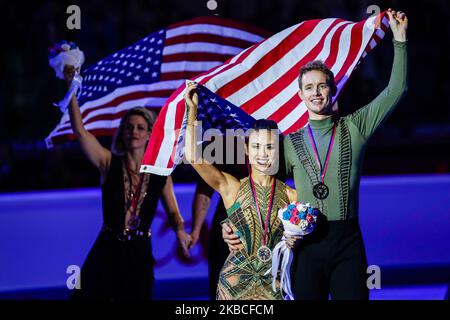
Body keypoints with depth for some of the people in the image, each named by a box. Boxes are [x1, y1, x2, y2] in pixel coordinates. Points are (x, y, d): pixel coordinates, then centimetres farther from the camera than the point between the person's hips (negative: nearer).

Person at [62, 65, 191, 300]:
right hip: (106, 252, -1)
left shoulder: (160, 174, 3)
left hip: (139, 256, 1)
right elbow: (79, 130, -11)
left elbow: (173, 212, 8)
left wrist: (180, 231, -16)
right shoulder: (109, 163, -1)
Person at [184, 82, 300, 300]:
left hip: (274, 283, 1)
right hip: (235, 281, -1)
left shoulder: (291, 196, 1)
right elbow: (193, 157, -12)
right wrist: (192, 109, -9)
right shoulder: (232, 188, -2)